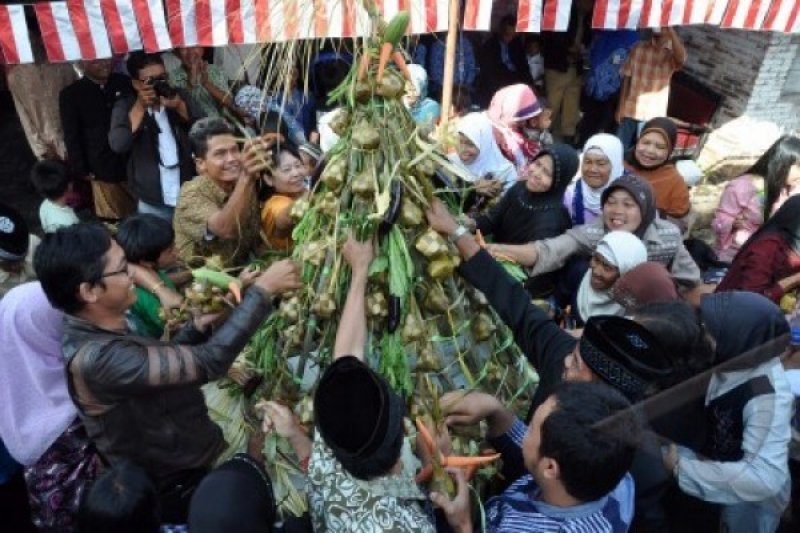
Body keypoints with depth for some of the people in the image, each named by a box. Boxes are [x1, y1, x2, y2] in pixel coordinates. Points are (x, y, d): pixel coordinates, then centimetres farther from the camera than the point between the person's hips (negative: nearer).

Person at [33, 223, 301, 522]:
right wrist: (263, 290, -28)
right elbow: (209, 362, -34)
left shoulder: (94, 334, -4)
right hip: (182, 484, -8)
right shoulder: (97, 358, -33)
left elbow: (157, 364, 6)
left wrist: (198, 327, -10)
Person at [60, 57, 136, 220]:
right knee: (113, 220, 8)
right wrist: (81, 170, -5)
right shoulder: (70, 95, -4)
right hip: (103, 171, -2)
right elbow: (71, 137, -2)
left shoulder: (124, 82, 3)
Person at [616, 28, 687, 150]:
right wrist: (620, 107, 0)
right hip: (630, 111, 1)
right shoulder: (638, 47, 2)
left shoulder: (672, 53, -3)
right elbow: (627, 78, 4)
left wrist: (670, 29, -30)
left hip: (653, 115, -1)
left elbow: (681, 59, -28)